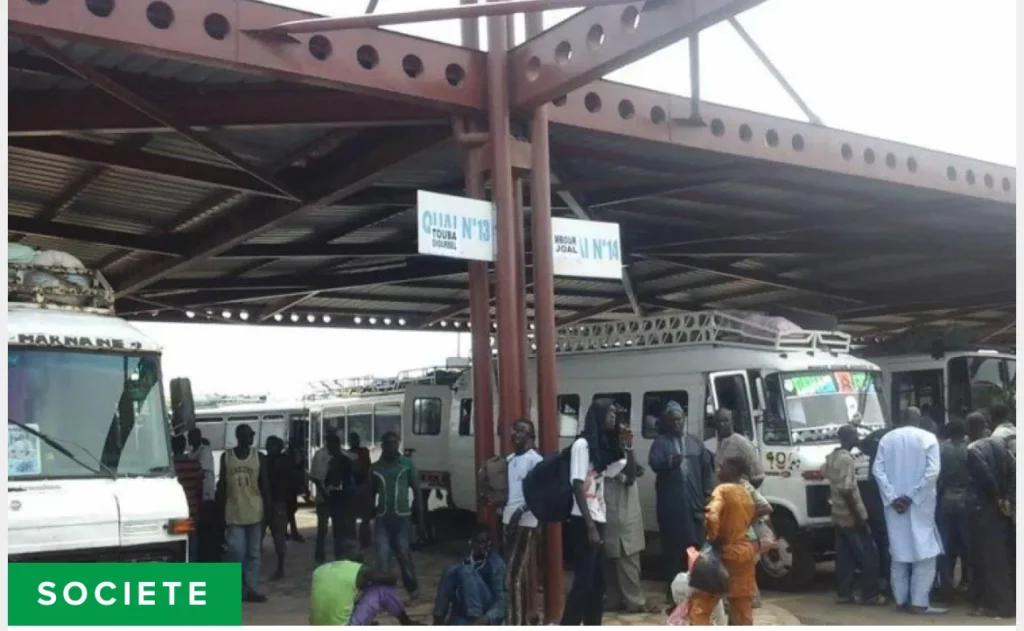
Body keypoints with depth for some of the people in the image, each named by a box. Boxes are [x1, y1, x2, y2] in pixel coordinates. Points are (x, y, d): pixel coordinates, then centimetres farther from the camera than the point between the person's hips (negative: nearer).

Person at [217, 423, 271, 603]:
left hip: (255, 512, 2)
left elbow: (265, 484, 4)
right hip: (234, 513, -1)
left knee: (253, 553, 6)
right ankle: (239, 589, 6)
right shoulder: (226, 457, 0)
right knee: (237, 552, -6)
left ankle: (250, 589, 12)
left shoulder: (258, 457, 1)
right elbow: (222, 484, 4)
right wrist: (220, 509, 0)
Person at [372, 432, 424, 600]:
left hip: (402, 517, -2)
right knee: (382, 557, -3)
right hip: (382, 518, 2)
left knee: (404, 555, 6)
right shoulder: (375, 468, 7)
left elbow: (417, 491, 1)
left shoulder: (407, 464, 0)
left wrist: (420, 518, -4)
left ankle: (413, 588, 21)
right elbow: (372, 494, 15)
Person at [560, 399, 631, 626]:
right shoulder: (582, 444, -10)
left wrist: (628, 446, 6)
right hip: (584, 522, -8)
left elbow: (630, 471, 23)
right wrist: (590, 526, -19)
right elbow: (578, 488, -15)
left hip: (598, 520, 8)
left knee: (597, 582, 11)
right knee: (583, 581, -9)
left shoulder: (604, 446, 13)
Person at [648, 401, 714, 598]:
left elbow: (707, 468, 13)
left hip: (694, 502, 2)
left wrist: (707, 493, 4)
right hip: (670, 504, -2)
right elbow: (654, 463, -11)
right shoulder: (661, 442, 6)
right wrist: (670, 461, -32)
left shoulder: (695, 442, 16)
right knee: (673, 547, -4)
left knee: (696, 546, -2)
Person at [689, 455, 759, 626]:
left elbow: (711, 517, -28)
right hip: (745, 552, 8)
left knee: (699, 607, -3)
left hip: (725, 553, -8)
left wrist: (712, 539, -13)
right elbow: (754, 520, 17)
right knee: (742, 610, 15)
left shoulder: (723, 490, -13)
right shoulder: (747, 493, 10)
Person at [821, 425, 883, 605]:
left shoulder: (832, 457, 9)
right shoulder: (846, 459, -20)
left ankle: (844, 594, 13)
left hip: (838, 515, 9)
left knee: (844, 557, 11)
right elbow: (846, 490, -25)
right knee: (869, 556, 0)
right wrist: (859, 517, -21)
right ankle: (870, 595, 3)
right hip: (851, 517, -9)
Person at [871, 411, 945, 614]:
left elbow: (877, 470, -4)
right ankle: (919, 602, -2)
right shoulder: (928, 438, -2)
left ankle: (901, 599, 16)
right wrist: (911, 496, -13)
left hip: (894, 505, 3)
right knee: (923, 551, 1)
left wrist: (892, 497, -8)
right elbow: (932, 471, -14)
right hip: (920, 505, -3)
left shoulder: (886, 439, 7)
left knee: (899, 552, 11)